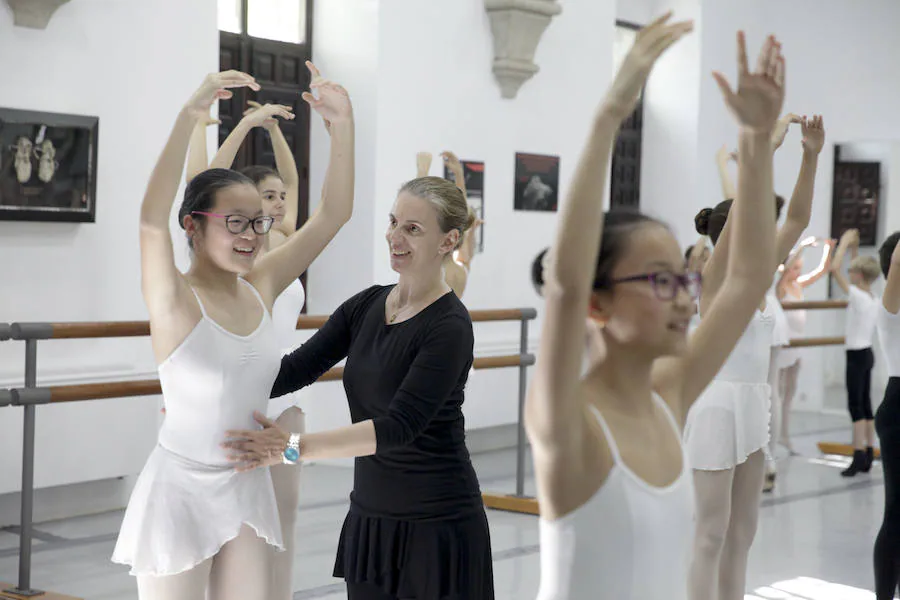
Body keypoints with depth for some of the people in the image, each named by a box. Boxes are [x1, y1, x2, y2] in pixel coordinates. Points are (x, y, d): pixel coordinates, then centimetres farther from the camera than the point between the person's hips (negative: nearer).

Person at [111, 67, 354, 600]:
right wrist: (192, 114, -42)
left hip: (247, 486, 5)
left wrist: (344, 124, -15)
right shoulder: (174, 299, -14)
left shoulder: (261, 287, 1)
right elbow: (152, 218, -34)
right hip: (181, 488, -5)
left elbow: (333, 215, -2)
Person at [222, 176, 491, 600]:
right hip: (369, 520, 7)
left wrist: (294, 447, -35)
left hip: (436, 529, -7)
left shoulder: (450, 326, -17)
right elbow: (299, 367, 1)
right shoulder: (367, 305, 7)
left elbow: (400, 424, -27)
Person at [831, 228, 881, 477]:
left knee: (856, 405, -8)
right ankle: (869, 454, 15)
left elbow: (835, 269, -23)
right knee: (865, 404, 12)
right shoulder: (874, 300, 7)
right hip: (867, 352, 9)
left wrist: (845, 242, -13)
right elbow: (862, 272, 27)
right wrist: (854, 250, 23)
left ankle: (858, 456, -10)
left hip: (857, 355, -9)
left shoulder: (858, 296, -17)